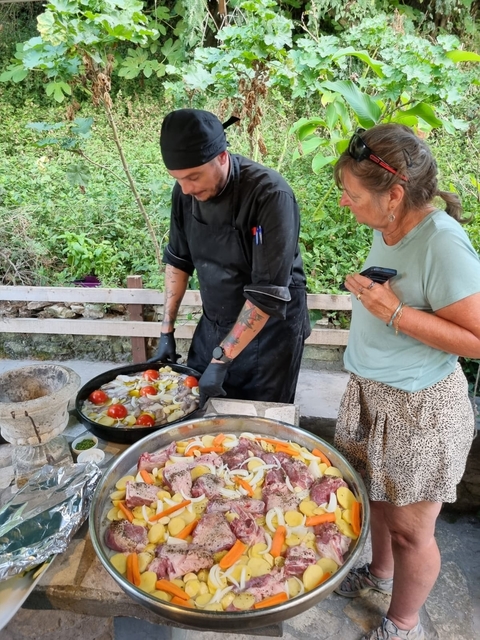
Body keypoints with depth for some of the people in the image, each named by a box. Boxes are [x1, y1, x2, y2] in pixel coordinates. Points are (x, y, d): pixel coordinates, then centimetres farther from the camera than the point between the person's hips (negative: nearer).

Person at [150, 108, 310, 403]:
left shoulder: (271, 195, -27)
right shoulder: (186, 190, -8)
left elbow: (268, 293, -28)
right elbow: (178, 260, 5)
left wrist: (221, 359, -25)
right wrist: (167, 331, 3)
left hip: (271, 327, -5)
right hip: (213, 324, 5)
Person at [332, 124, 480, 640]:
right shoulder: (388, 229, 0)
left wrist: (395, 313, -28)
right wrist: (367, 294, 3)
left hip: (420, 408, -7)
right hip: (371, 391, 8)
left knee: (409, 528, 14)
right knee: (377, 495, 26)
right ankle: (381, 571, 55)